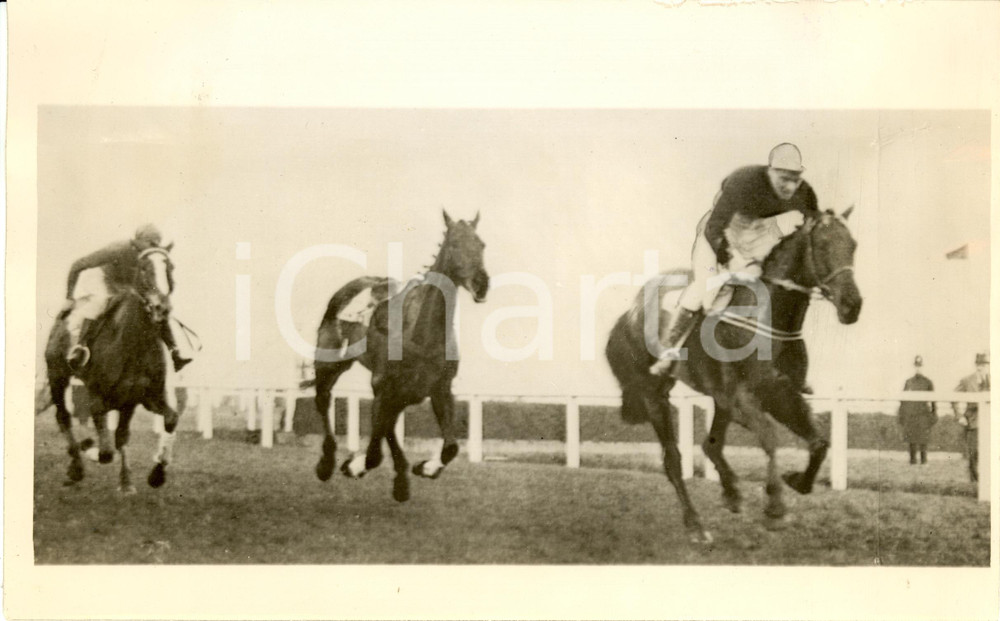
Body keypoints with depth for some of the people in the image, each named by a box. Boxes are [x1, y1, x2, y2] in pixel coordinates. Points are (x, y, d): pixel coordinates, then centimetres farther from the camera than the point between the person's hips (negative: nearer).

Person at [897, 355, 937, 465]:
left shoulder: (928, 382, 5)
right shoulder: (908, 382, 11)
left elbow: (933, 399, 5)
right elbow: (903, 400, 12)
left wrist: (934, 415, 1)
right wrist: (901, 415, 8)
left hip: (923, 414, -2)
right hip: (910, 415, 2)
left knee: (923, 439, -5)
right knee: (911, 440, 2)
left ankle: (924, 460, 1)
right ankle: (912, 460, 8)